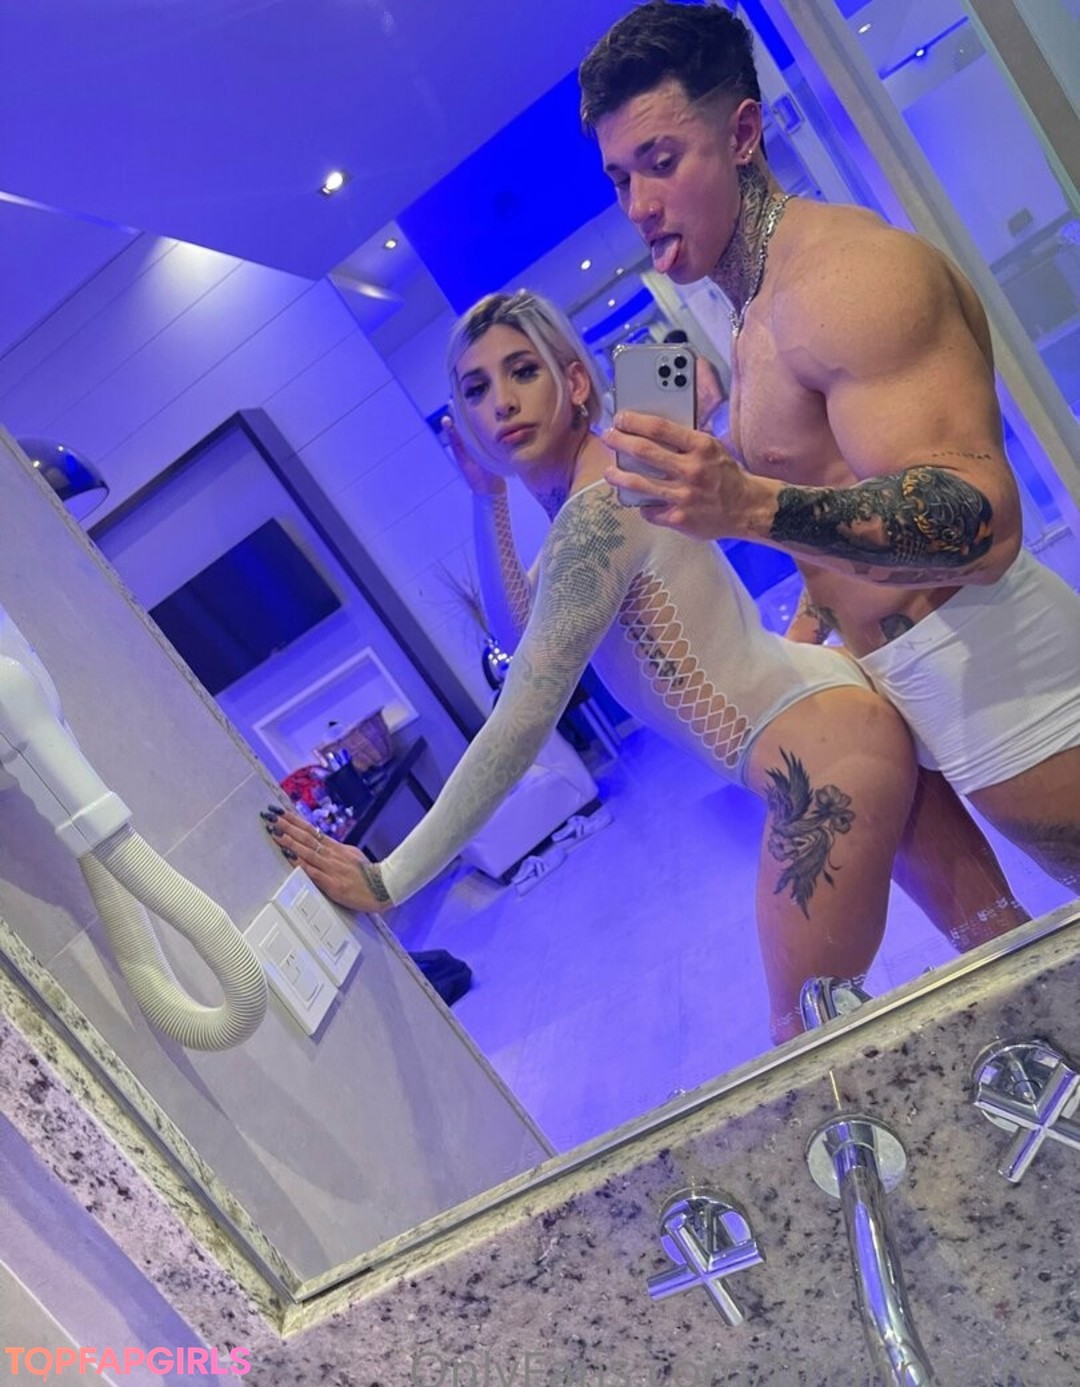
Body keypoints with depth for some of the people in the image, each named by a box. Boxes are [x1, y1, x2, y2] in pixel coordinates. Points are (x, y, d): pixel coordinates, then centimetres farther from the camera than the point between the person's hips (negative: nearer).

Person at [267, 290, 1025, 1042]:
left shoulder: (596, 509, -20)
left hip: (819, 747, -10)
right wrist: (490, 497, 11)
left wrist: (390, 878, -20)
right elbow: (530, 631, 21)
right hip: (831, 723, 10)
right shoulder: (590, 496, 8)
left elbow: (520, 725, -24)